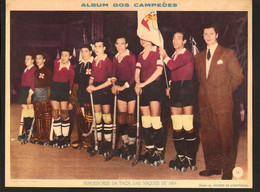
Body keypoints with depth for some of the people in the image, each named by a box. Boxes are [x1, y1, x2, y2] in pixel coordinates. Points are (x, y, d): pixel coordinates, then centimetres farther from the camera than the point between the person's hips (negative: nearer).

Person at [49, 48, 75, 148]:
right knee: (55, 111, 4)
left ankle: (66, 137, 4)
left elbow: (71, 82, -1)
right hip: (54, 87, 5)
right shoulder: (56, 62, 3)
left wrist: (69, 92, 5)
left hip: (64, 88, -5)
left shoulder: (70, 70, -12)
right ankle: (58, 136, 10)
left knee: (64, 112, -5)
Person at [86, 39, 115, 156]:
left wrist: (97, 88, -14)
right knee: (97, 116, 8)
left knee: (106, 115, -3)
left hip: (105, 89, -6)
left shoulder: (108, 61, -8)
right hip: (95, 90, 6)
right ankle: (99, 141, 17)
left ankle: (108, 143, 4)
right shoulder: (94, 61, 11)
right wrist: (90, 85, -2)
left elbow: (111, 79, -12)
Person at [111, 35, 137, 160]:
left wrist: (124, 86, -14)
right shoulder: (115, 58, 12)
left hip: (130, 88, -6)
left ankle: (132, 146, 5)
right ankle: (125, 144, 16)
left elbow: (134, 75, -11)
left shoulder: (131, 57, -6)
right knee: (121, 117, 5)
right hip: (120, 88, 6)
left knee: (131, 118, -4)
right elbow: (114, 74, 15)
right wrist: (114, 85, -2)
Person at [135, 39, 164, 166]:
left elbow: (159, 70, -11)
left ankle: (160, 151, -3)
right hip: (143, 88, 6)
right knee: (145, 121, 6)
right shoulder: (140, 55, 18)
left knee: (155, 120, -10)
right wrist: (138, 84, -6)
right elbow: (137, 72, 14)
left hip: (154, 86, -6)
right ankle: (149, 150, 14)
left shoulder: (157, 51, -2)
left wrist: (144, 83, -12)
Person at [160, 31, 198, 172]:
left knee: (187, 126, -7)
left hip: (186, 90, -7)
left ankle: (190, 158, 0)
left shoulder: (188, 55, -6)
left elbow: (172, 66, -18)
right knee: (176, 127, 6)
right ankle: (180, 156, 13)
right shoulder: (173, 56, 19)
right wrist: (169, 87, 9)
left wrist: (165, 56, 0)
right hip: (175, 90, 7)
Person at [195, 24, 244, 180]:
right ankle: (212, 167, 20)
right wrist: (204, 92, 11)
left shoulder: (228, 54, 1)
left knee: (225, 135, -2)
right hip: (205, 101, 5)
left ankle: (227, 169, 10)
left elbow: (238, 76, 1)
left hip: (222, 102, -5)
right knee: (207, 136, 7)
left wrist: (226, 91, 1)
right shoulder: (199, 57, 16)